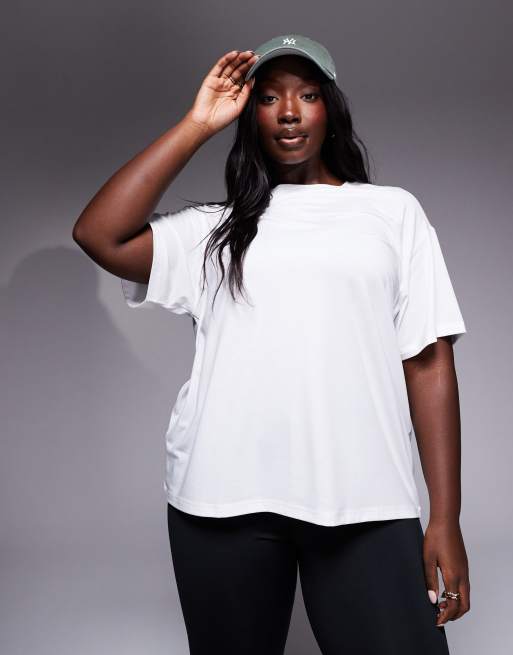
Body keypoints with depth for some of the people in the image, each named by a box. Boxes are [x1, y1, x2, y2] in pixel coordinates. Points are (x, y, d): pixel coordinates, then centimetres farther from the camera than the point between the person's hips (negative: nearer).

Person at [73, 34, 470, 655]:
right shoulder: (217, 227, 15)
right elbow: (99, 235, -1)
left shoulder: (393, 210, 11)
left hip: (365, 505, -1)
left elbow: (429, 362, 5)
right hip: (223, 499, 2)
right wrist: (198, 124, 3)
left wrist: (445, 518, -2)